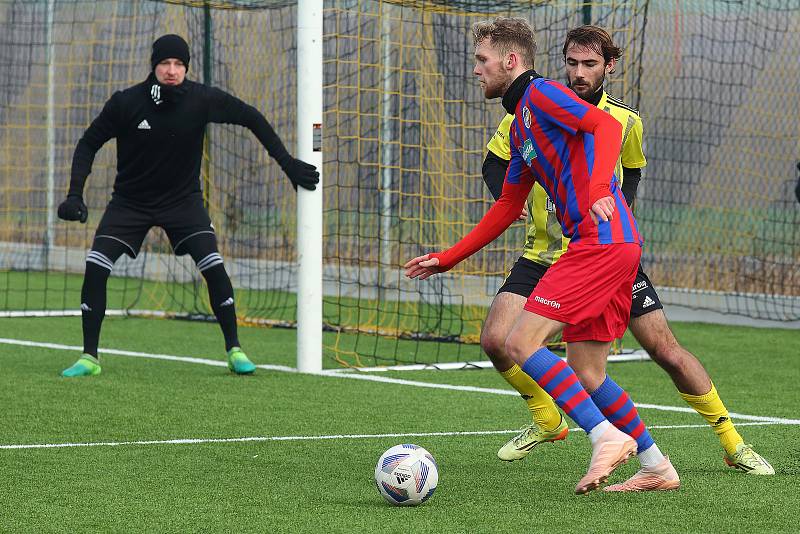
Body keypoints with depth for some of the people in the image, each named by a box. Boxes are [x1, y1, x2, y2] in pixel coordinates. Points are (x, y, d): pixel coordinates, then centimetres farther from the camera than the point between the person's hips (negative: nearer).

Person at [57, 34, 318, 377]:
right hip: (130, 201, 0)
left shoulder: (202, 100, -16)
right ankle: (89, 358, -3)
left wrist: (286, 162, -4)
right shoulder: (126, 102, -18)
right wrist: (75, 194, -18)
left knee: (214, 268, -15)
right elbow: (89, 144, -6)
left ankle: (234, 350, 1)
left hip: (183, 199, 0)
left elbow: (251, 118, -1)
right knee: (95, 267, -14)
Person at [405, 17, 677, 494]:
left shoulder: (541, 93, -3)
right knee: (586, 375, 11)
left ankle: (607, 436, -17)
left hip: (600, 240, -10)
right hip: (620, 246, 10)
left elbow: (607, 125, -17)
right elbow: (507, 208, 32)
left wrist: (599, 190, -32)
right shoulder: (520, 125, 25)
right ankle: (659, 467, 15)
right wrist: (447, 259, 31)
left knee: (522, 343, -13)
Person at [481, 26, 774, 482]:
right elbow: (495, 164, 5)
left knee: (665, 349, -5)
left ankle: (733, 444, 9)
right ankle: (547, 421, 12)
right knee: (496, 340, -15)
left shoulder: (626, 122, -3)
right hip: (546, 253, 1)